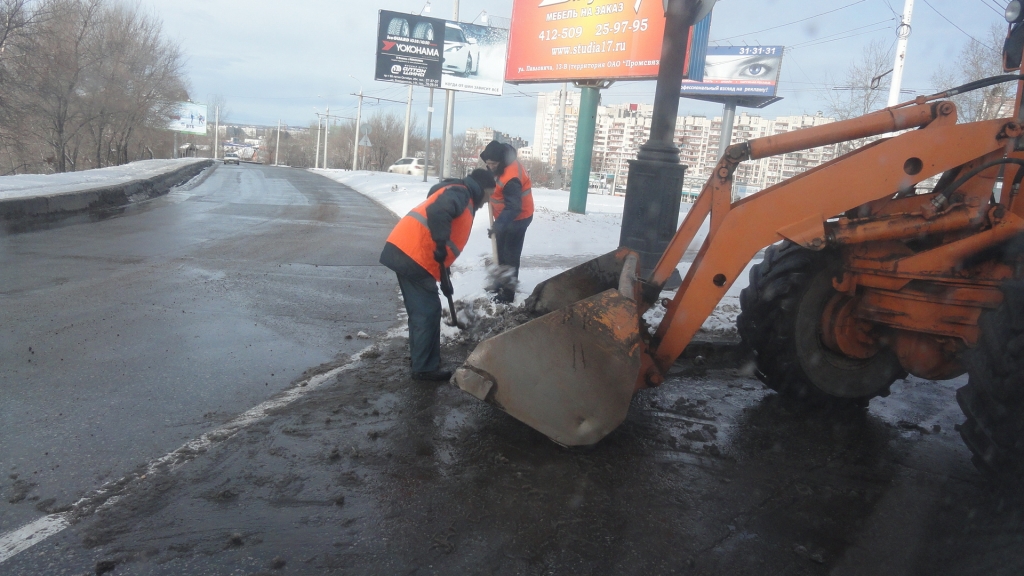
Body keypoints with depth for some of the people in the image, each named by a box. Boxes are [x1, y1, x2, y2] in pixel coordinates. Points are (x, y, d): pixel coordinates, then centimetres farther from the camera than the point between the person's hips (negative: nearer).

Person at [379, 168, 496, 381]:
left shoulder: (463, 201, 28)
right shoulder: (460, 194, -4)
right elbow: (437, 212, -26)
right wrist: (441, 244, -24)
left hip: (407, 252, 10)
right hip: (414, 254, -10)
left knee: (422, 310, 16)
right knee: (428, 311, -4)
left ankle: (423, 364, 25)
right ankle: (425, 368, 2)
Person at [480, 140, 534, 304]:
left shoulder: (510, 179, -33)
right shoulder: (503, 164, -2)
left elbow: (513, 208, -37)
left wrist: (498, 225, -46)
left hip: (517, 218, -10)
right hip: (506, 216, 10)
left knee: (510, 254, -7)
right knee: (501, 251, 19)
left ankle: (508, 292, -2)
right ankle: (502, 282, 34)